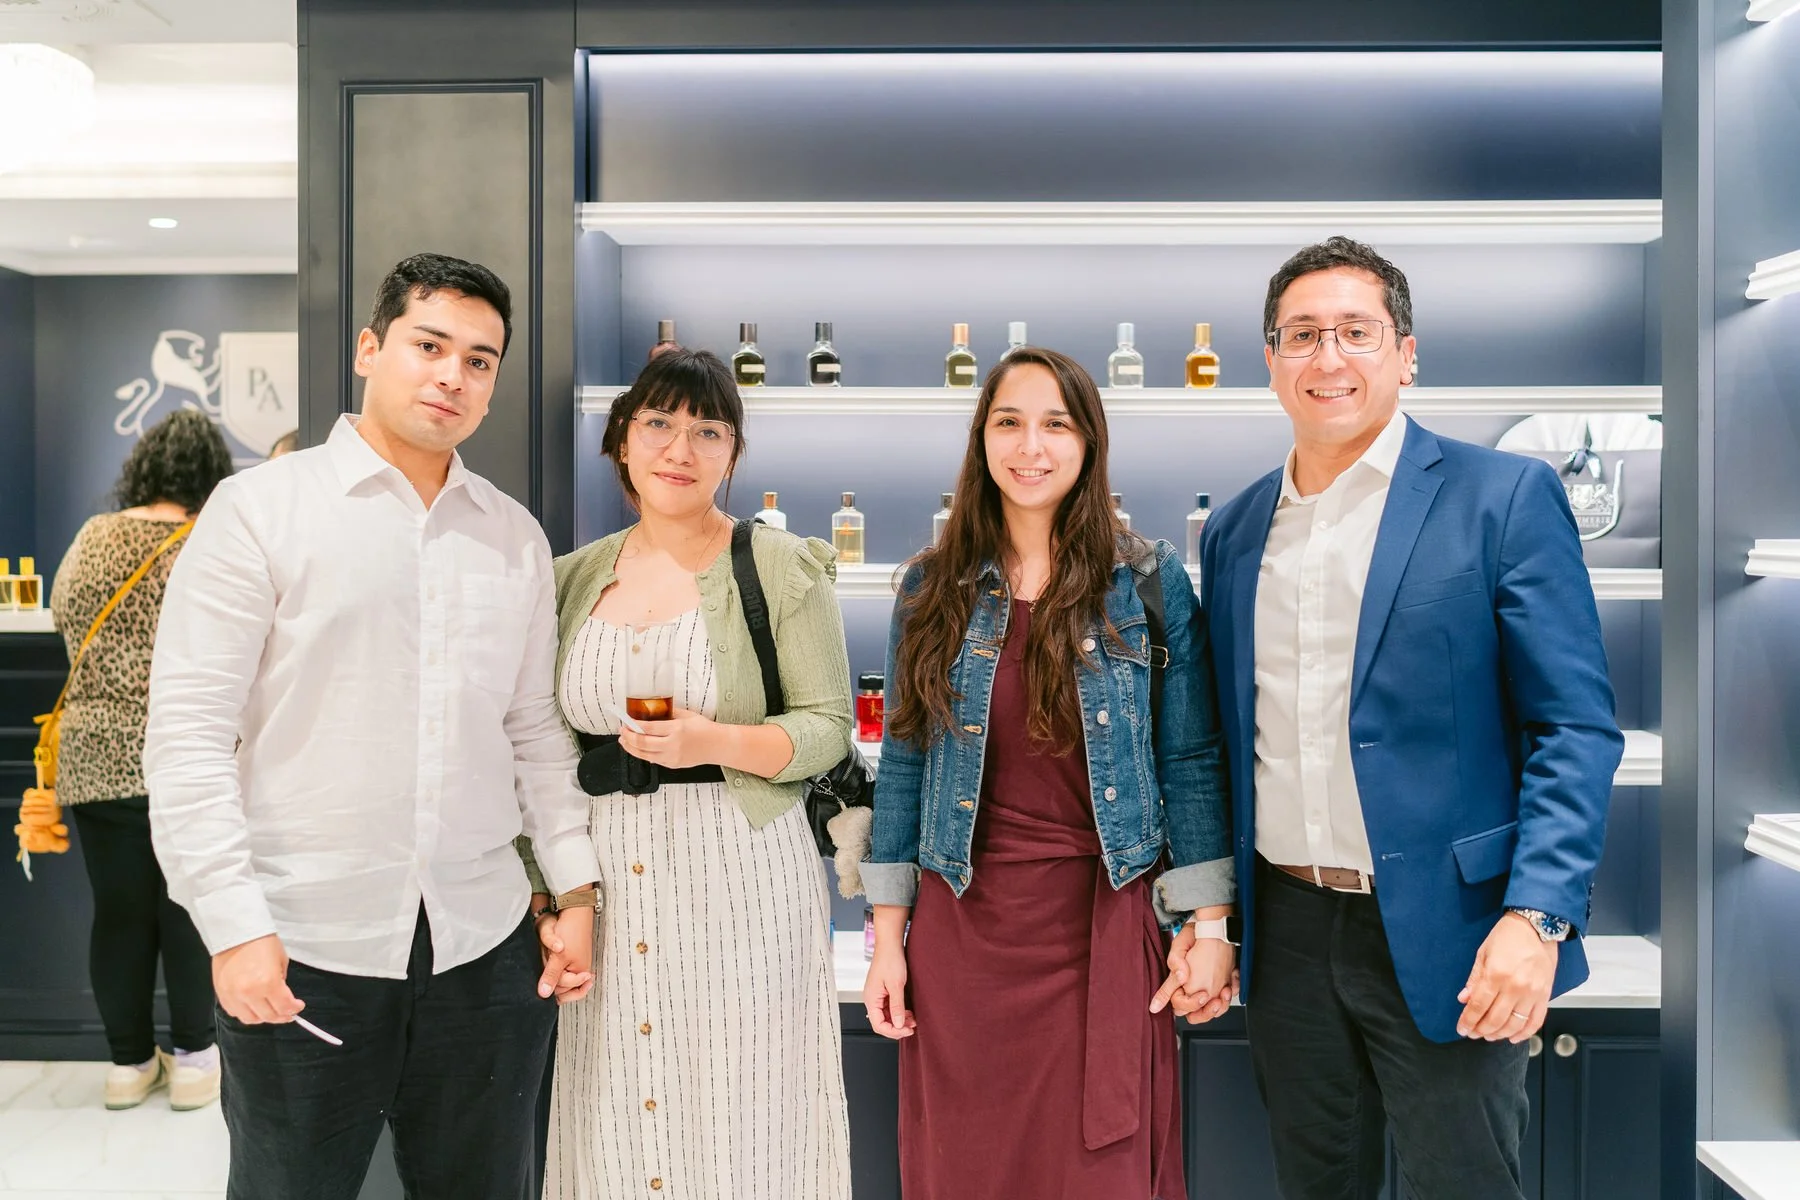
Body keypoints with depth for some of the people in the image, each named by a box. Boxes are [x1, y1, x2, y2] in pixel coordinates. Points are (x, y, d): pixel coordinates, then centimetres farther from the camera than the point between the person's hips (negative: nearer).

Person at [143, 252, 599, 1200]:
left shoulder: (516, 537, 9)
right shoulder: (261, 508, -4)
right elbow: (189, 731, -7)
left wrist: (577, 888, 5)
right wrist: (235, 925, -13)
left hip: (484, 945, 4)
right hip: (301, 952, -3)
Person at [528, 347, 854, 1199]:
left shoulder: (782, 568, -3)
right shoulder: (575, 577, 10)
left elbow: (828, 726, -5)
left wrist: (717, 743, -21)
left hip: (739, 874, -4)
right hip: (607, 872, 4)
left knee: (736, 1113, 4)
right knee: (612, 1123, 11)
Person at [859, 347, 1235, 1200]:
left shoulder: (1150, 583, -1)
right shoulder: (934, 586, 3)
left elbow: (1192, 761, 0)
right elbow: (902, 762, 5)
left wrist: (1210, 924, -4)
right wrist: (888, 932, 3)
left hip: (1104, 927, -1)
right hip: (962, 929, 2)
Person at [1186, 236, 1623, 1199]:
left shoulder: (1504, 497, -6)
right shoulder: (1234, 530, 8)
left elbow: (1576, 728, -8)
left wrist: (1538, 914, -18)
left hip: (1441, 936, -4)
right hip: (1284, 931, 5)